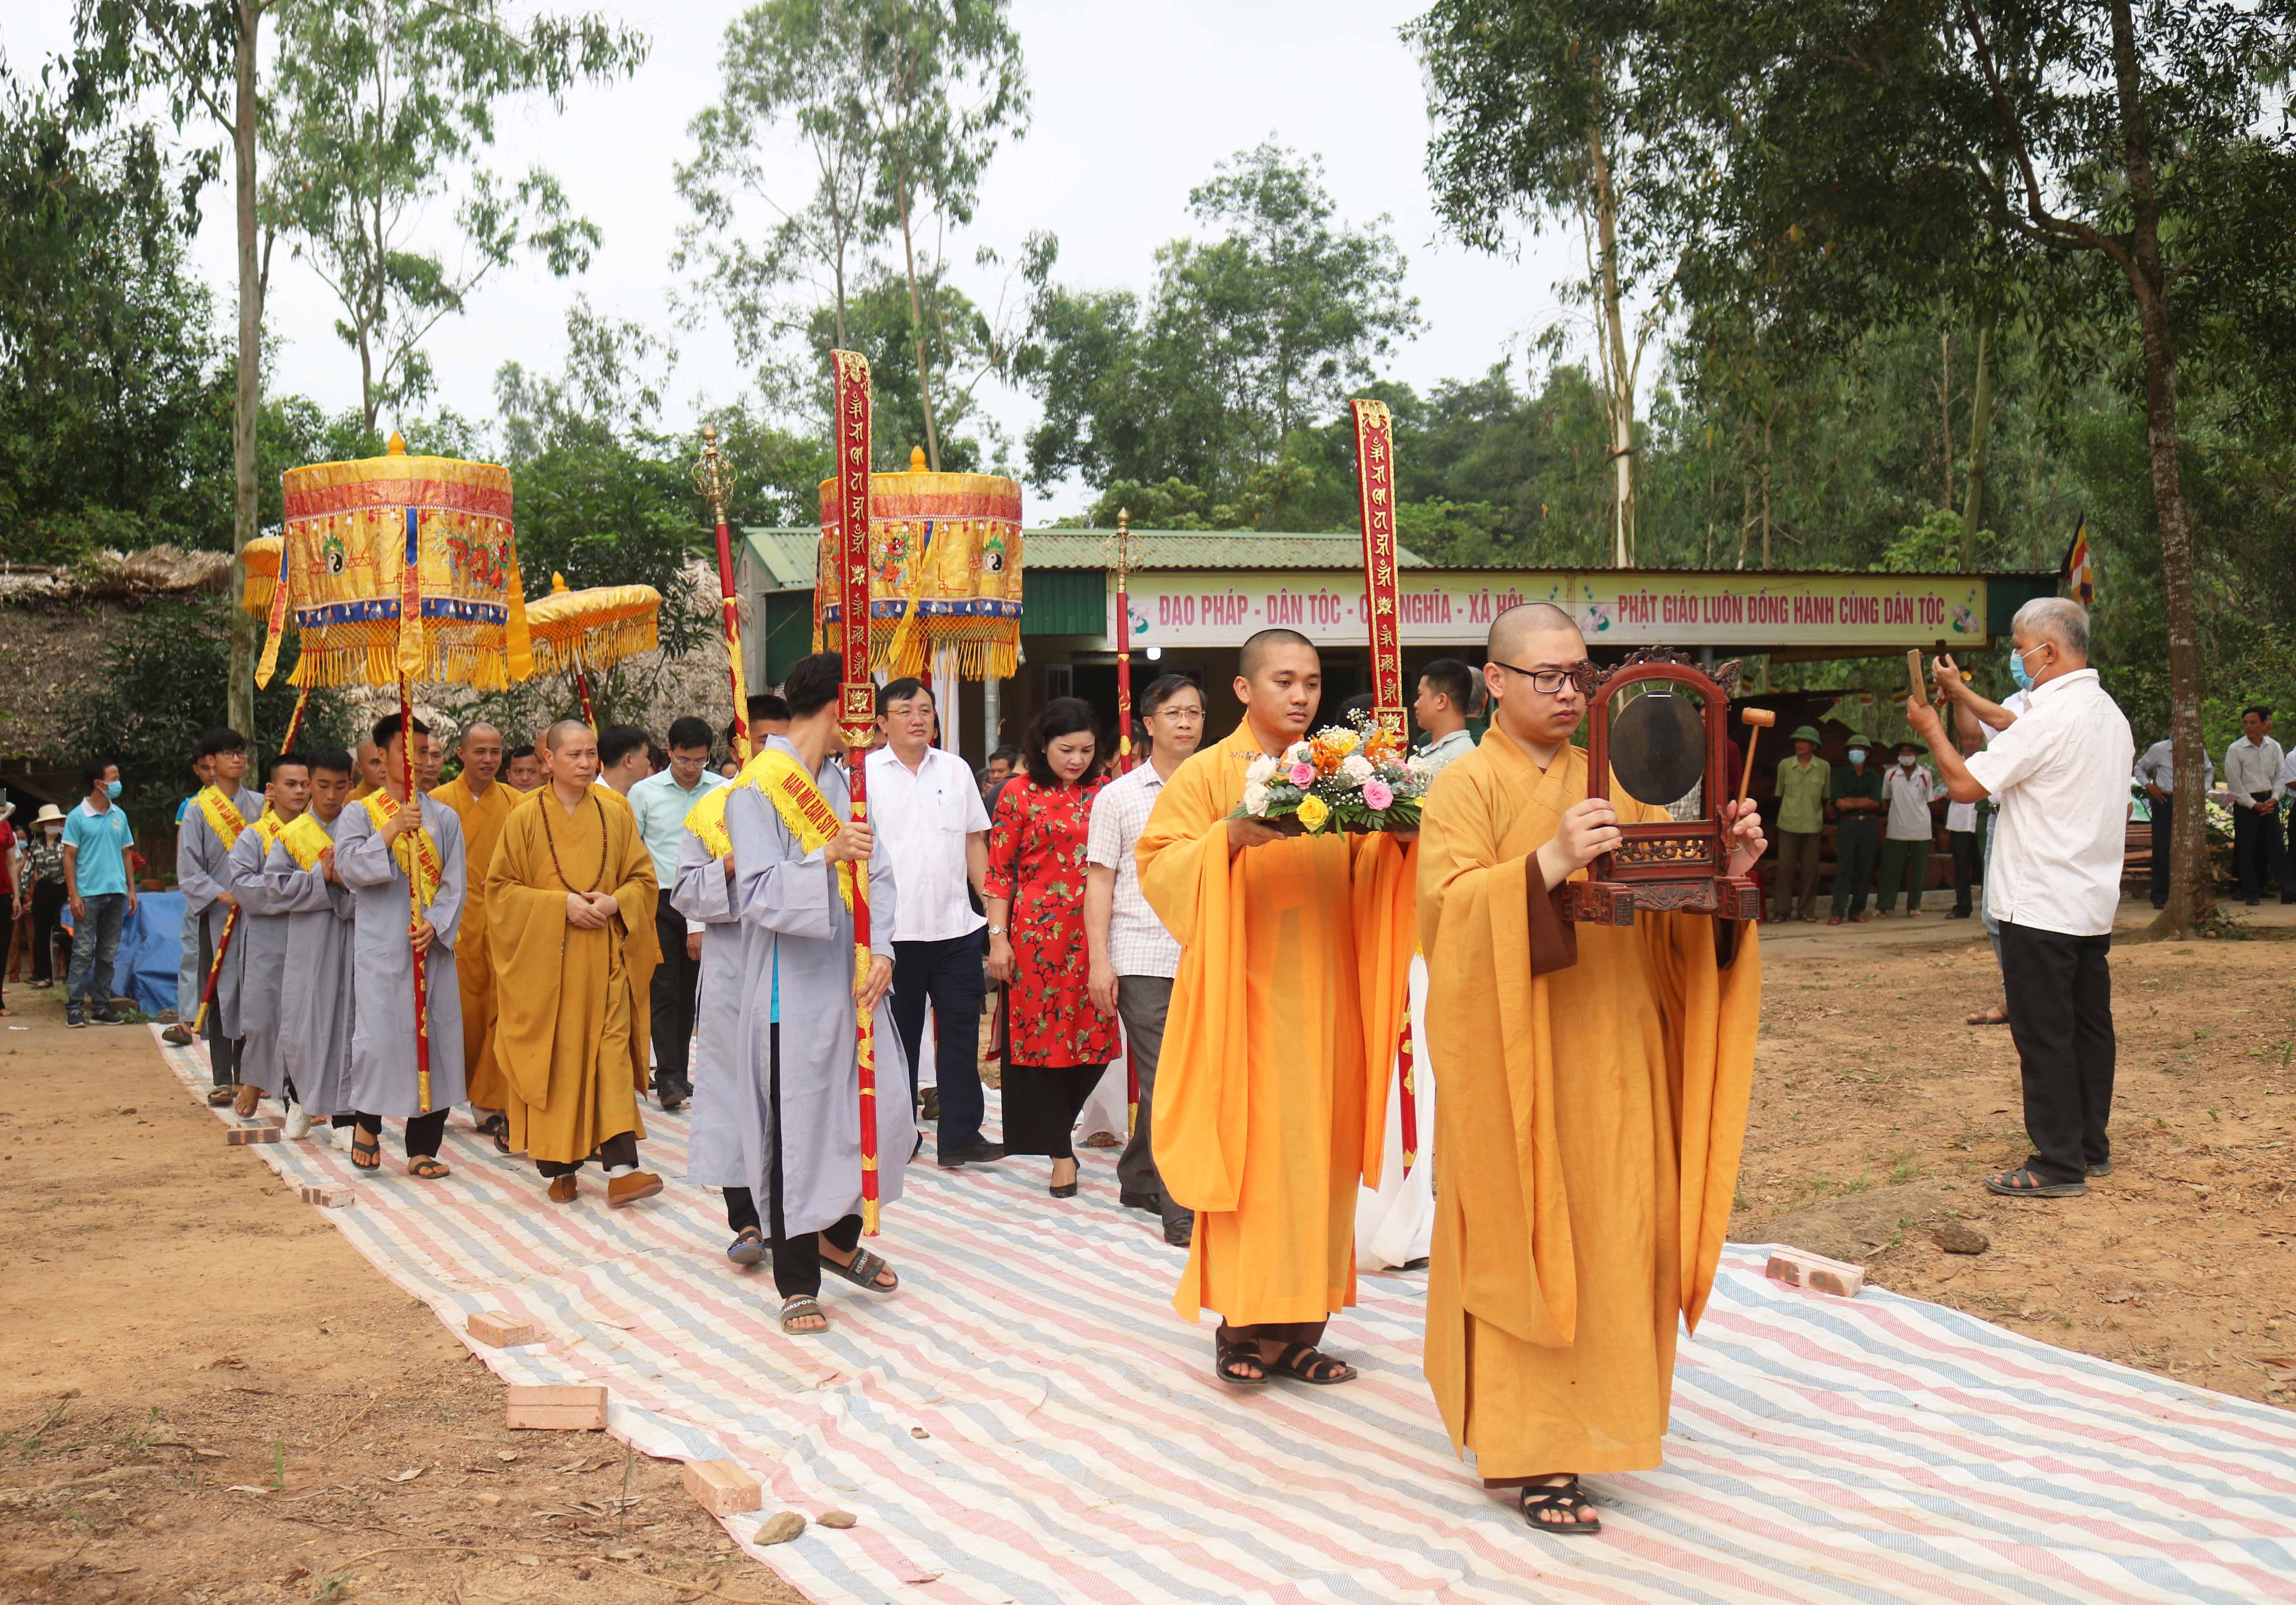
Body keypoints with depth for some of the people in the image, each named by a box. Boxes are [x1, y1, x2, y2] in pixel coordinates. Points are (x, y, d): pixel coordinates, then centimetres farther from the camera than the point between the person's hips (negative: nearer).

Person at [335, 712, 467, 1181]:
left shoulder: (443, 817, 11)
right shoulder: (360, 814, 5)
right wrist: (391, 832, -18)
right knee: (380, 1038, -8)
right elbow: (349, 867, -10)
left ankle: (422, 1150, 7)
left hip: (433, 947, 3)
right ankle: (367, 1124, 19)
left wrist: (436, 924, -10)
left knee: (436, 1039, 0)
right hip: (382, 948, -3)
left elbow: (456, 882, 5)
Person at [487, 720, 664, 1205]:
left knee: (612, 1054, -7)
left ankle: (621, 1168, -12)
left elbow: (644, 879, 11)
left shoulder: (616, 817, 8)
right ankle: (559, 1167, 12)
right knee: (554, 1061, 2)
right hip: (546, 960, -1)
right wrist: (561, 904, -14)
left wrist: (614, 902, -10)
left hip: (605, 960, 1)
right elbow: (500, 888, -2)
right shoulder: (526, 819, 1)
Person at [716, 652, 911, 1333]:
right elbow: (758, 893, -17)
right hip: (792, 989, -6)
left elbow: (877, 871, 9)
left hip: (850, 979, 7)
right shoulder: (756, 790, -9)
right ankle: (797, 1284, 11)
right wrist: (826, 857, -30)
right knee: (794, 1131, -1)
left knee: (877, 1111, 8)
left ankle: (839, 1238, 30)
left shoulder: (841, 780, 12)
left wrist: (881, 950, -5)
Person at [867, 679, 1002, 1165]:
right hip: (892, 929, -2)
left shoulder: (955, 770, 10)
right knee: (898, 1034, 8)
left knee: (961, 1032, 0)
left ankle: (960, 1136, 4)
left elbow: (975, 842, 13)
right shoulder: (866, 774, 1)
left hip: (955, 925, 2)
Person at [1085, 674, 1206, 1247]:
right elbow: (1100, 882, 3)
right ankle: (1181, 1210, -6)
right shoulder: (1119, 796, 4)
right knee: (1164, 1081, -6)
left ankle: (1138, 1179, 28)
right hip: (1141, 957, -3)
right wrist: (1099, 961, -5)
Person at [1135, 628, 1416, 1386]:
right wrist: (1230, 838, -22)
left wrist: (1397, 838, -6)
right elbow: (1159, 868, -7)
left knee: (1317, 1152, 4)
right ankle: (1243, 1325, 2)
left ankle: (1298, 1327, 10)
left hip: (1323, 999, 4)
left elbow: (1365, 876, 13)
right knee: (1248, 1150, -6)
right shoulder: (1208, 774, 1)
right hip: (1246, 993, -4)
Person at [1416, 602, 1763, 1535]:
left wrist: (1725, 868, -6)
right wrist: (1547, 865, -31)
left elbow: (1675, 912, 14)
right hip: (1522, 1061, -6)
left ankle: (1590, 1414, 23)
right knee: (1527, 1242, -3)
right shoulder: (1467, 786, -4)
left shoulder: (1617, 780, 15)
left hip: (1616, 1056, 6)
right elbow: (1446, 906, -18)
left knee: (1613, 1237, 8)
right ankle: (1530, 1453, 3)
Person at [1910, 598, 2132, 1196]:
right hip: (2094, 904, 9)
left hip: (2040, 907, -9)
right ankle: (2091, 1146, 22)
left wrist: (1933, 731, 0)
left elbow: (1967, 784, -15)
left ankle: (2057, 1164, -1)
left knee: (2044, 1034, -4)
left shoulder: (2052, 716, -17)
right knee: (2090, 1027, 14)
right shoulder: (2110, 714, 11)